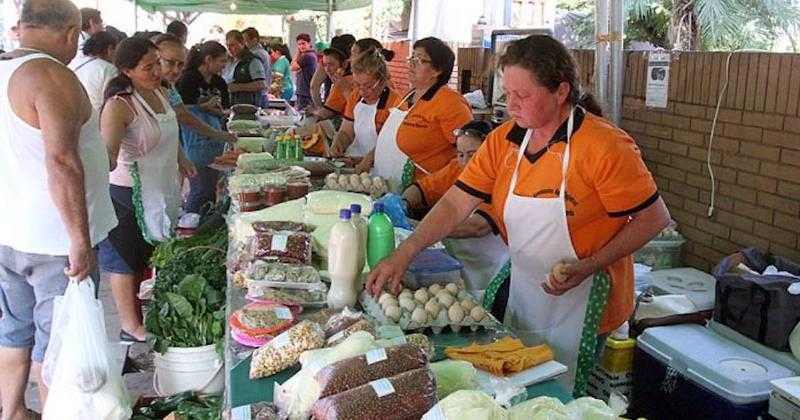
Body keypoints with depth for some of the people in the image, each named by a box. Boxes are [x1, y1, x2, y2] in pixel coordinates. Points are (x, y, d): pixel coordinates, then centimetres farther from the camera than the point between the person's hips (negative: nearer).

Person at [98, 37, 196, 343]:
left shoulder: (160, 92, 3)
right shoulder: (120, 105, -21)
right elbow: (108, 153, -33)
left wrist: (181, 159, 28)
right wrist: (107, 159, -54)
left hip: (161, 189, 8)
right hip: (129, 194, -8)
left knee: (149, 258, 19)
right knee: (127, 262, 8)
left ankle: (143, 313, 36)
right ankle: (130, 327, 21)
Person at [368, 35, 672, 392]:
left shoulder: (605, 147, -20)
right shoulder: (503, 140, -3)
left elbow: (655, 218, -14)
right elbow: (455, 204, -5)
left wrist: (589, 266, -23)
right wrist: (402, 256, -15)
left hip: (580, 304, -5)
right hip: (522, 296, 6)